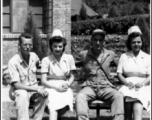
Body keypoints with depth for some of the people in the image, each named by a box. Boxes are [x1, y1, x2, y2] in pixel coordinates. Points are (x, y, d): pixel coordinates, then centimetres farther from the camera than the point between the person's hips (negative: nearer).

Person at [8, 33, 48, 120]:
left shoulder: (34, 56, -3)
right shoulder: (13, 62, -18)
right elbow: (16, 84, -24)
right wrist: (36, 89, -32)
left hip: (34, 88, 4)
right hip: (19, 90, -4)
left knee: (44, 94, -28)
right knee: (23, 95, -38)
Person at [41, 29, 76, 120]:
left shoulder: (69, 58, 8)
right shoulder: (46, 60, 2)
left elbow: (72, 76, 15)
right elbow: (44, 80, 0)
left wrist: (67, 84, -7)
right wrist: (56, 87, -14)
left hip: (65, 89, 2)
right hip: (51, 88, -2)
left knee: (66, 101, -32)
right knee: (53, 105, -33)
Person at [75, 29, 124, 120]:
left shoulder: (111, 54, 14)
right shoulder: (83, 55, 12)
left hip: (106, 88, 1)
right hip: (89, 87, -1)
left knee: (119, 96, -31)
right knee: (80, 96, -35)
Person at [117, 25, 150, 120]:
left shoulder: (147, 58, 15)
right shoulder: (124, 57, 18)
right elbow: (119, 74, 11)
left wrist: (142, 83, -15)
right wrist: (126, 82, -10)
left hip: (143, 88, -1)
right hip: (128, 86, 1)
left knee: (139, 98, -36)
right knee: (127, 95, -36)